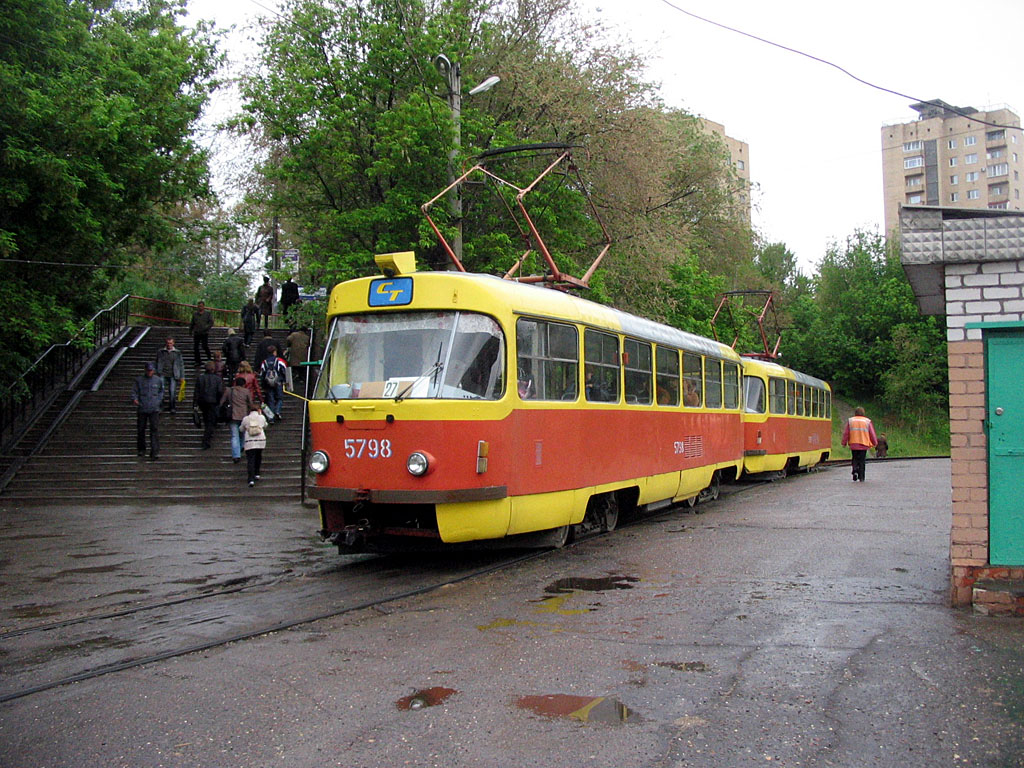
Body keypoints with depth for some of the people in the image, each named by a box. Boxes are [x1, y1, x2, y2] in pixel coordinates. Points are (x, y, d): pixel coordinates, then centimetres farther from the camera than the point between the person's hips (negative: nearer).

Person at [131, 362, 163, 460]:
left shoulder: (158, 380, 8)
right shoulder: (139, 380, 2)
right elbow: (134, 392, 0)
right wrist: (135, 399, -19)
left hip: (154, 409, 0)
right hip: (142, 409, 0)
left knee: (155, 429, -11)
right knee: (140, 430, 7)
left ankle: (155, 452, -14)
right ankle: (141, 449, 27)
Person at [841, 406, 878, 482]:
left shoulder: (850, 420, 2)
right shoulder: (867, 421, 0)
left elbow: (846, 433, 1)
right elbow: (872, 434, 4)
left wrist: (844, 442, 10)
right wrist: (874, 443, 17)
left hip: (853, 444, 1)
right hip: (864, 445, -1)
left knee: (855, 459, 15)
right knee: (862, 461, 6)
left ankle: (855, 470, -9)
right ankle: (861, 477, 5)